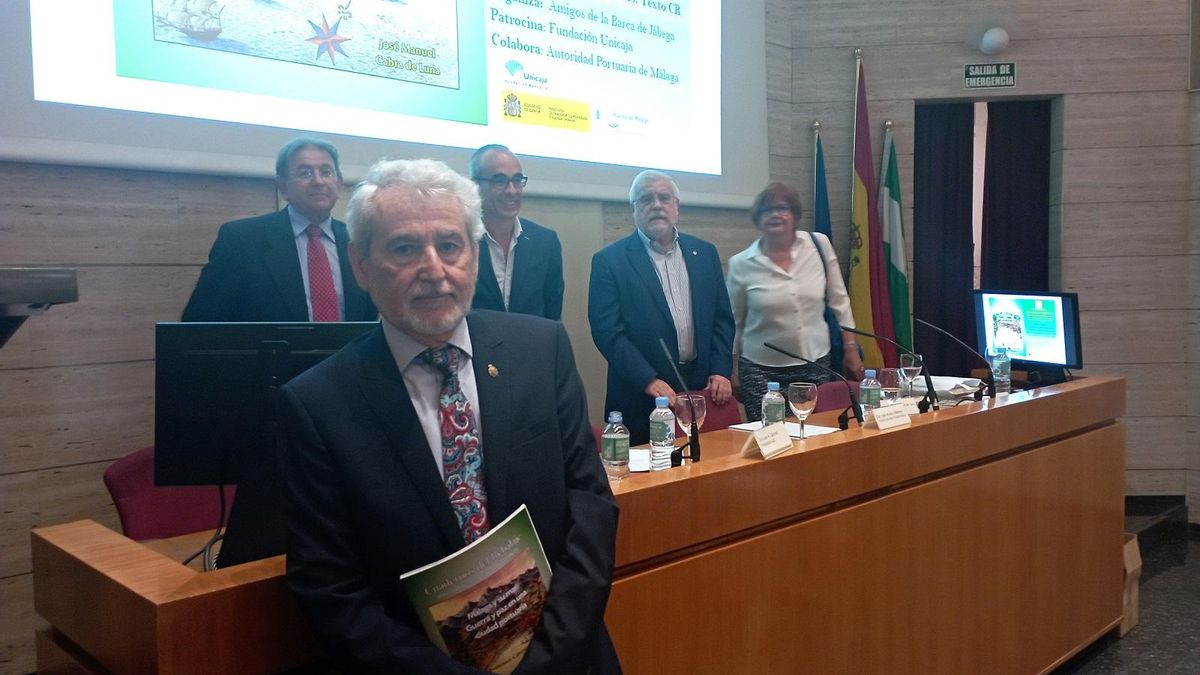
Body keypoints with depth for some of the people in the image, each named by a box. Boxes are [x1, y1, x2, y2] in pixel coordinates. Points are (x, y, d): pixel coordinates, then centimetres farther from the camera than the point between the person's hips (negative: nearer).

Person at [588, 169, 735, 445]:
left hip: (702, 390, 4)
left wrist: (721, 371, -1)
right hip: (641, 400, -3)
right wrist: (649, 381, -20)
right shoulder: (609, 260, -4)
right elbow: (607, 330, -11)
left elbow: (722, 319, 11)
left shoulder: (705, 253, 10)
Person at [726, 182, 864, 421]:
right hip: (761, 371, -1)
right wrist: (731, 373, 7)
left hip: (816, 365, 2)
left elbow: (839, 301, 6)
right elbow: (732, 323, 5)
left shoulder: (819, 245, -1)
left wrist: (851, 349, 7)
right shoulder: (741, 264, -4)